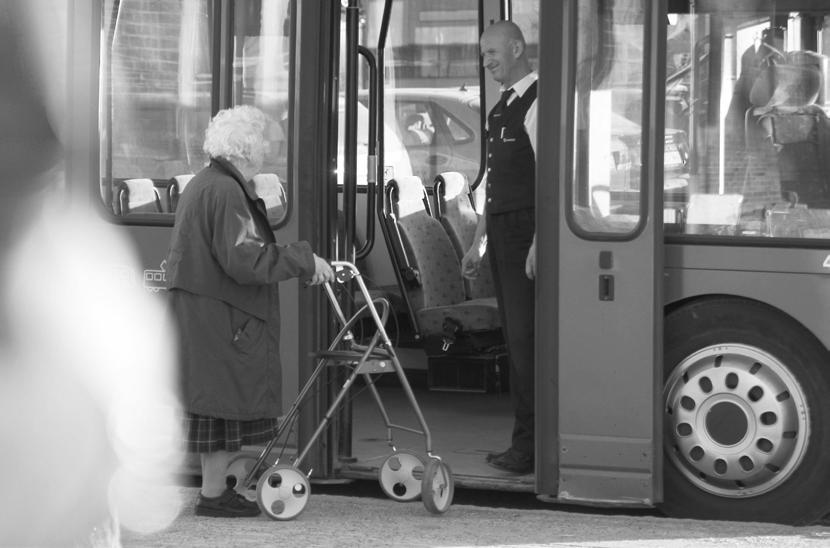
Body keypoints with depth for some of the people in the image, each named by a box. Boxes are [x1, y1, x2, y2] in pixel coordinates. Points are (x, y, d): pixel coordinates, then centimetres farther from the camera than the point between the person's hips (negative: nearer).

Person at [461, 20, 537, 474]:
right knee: (514, 339, 10)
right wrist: (478, 242, 22)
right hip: (502, 232, 9)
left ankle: (529, 447, -7)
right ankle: (524, 442, 14)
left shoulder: (535, 104, -11)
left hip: (527, 232, -9)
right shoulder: (500, 110, 18)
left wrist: (539, 244, -22)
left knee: (524, 338, -10)